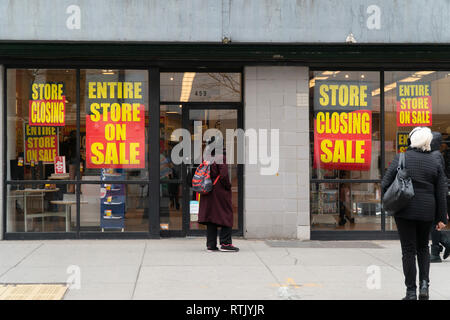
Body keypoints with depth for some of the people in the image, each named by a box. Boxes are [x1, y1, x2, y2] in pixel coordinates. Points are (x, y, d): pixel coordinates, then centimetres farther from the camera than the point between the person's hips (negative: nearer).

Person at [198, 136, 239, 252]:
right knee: (226, 215, 2)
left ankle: (211, 245, 10)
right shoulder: (221, 157, -13)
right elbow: (224, 175, -20)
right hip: (221, 192, -7)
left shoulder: (207, 159, 7)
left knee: (210, 216, 9)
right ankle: (225, 243, 0)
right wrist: (228, 186, -6)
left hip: (209, 193, 7)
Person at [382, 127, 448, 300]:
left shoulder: (401, 159, -6)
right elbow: (441, 193, 2)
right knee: (423, 247, 20)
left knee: (409, 250, 4)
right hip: (427, 211, 2)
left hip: (405, 211, -2)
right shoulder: (435, 162, 1)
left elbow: (385, 184, -6)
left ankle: (411, 291, 5)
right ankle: (424, 283, 5)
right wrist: (441, 217, 7)